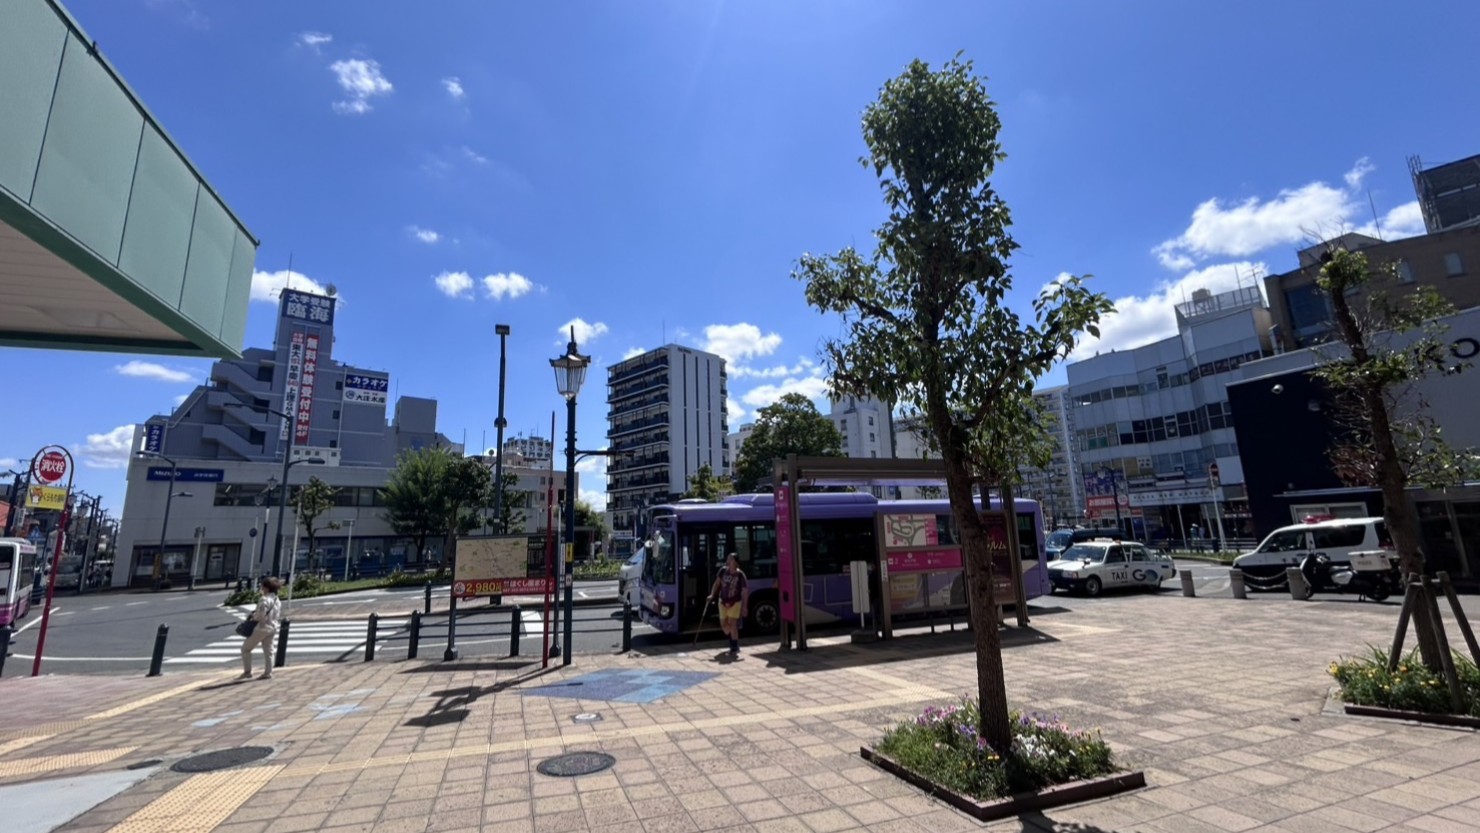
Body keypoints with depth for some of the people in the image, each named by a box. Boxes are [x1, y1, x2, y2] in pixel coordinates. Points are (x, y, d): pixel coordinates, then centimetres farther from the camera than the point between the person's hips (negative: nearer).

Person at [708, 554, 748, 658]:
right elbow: (717, 583, 7)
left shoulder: (740, 575, -18)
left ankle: (734, 648, 0)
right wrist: (712, 595, -2)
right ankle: (734, 642, 37)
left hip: (735, 602, -5)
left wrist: (744, 607, -14)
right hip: (723, 601, 5)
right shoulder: (723, 571, -8)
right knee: (724, 625, 12)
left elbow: (745, 592, -14)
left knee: (732, 624, -13)